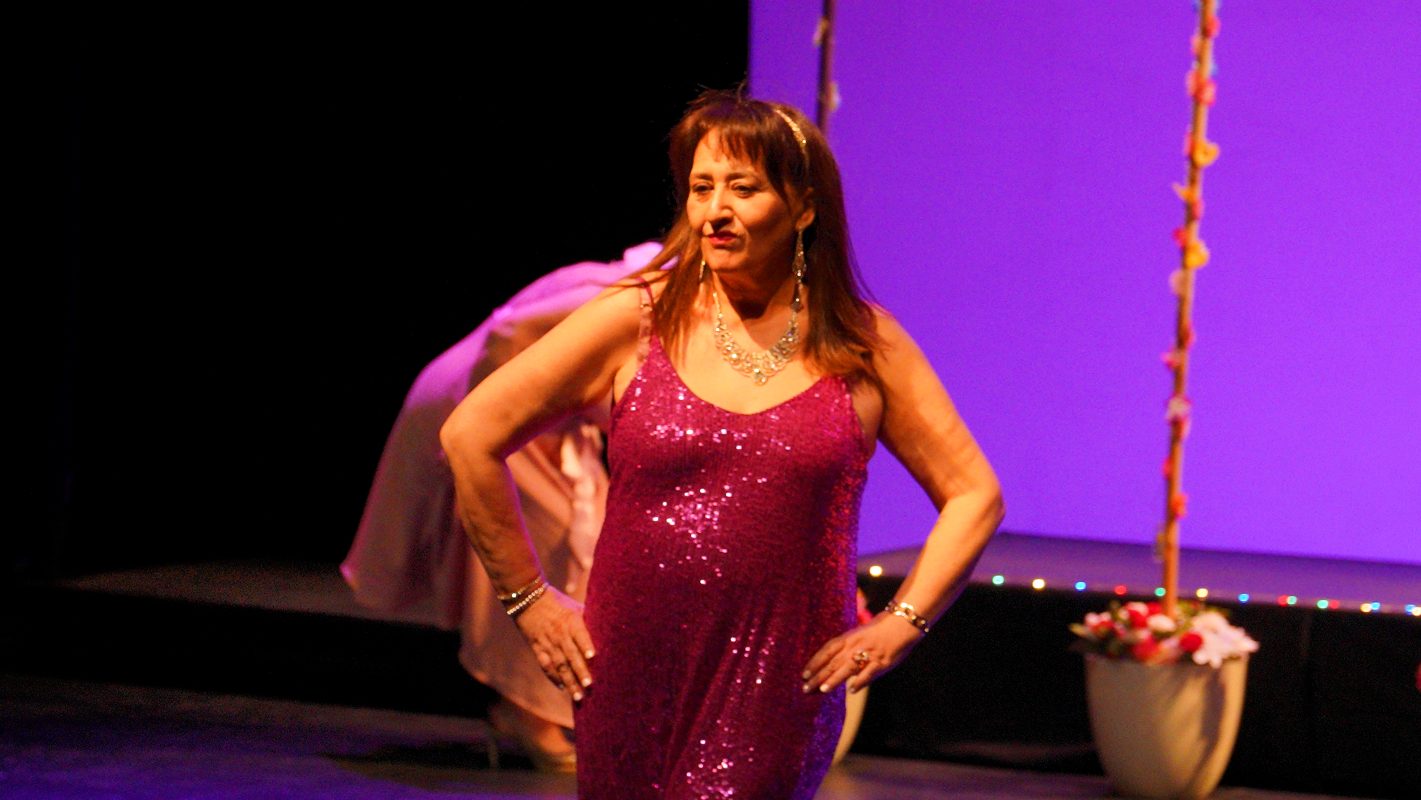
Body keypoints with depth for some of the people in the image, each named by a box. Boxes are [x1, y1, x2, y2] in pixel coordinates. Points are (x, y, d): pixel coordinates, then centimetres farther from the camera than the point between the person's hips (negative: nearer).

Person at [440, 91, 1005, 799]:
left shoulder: (864, 347, 3)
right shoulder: (637, 321, 1)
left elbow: (974, 494, 11)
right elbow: (469, 436, 4)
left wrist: (899, 623, 2)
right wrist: (529, 599, 4)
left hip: (778, 691, -1)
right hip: (632, 680, 1)